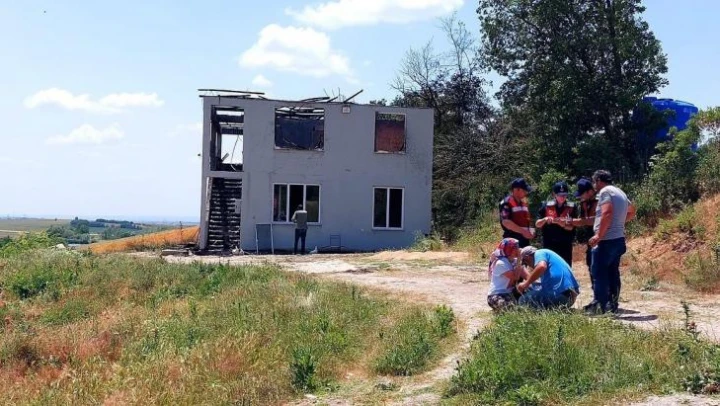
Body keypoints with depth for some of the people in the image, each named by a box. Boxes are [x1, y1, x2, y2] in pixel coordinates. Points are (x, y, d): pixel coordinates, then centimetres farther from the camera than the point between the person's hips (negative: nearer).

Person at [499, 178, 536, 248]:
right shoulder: (507, 203, -11)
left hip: (524, 239, 9)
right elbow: (505, 222, -20)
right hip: (512, 241, -9)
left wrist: (531, 230, 6)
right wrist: (523, 231, -21)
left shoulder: (523, 203, 18)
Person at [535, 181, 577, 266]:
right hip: (549, 244, 0)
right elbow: (537, 224, 2)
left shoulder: (572, 207, 1)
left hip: (565, 245, 0)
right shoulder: (546, 206, 2)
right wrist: (545, 220, -19)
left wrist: (562, 224, -24)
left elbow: (571, 227, -4)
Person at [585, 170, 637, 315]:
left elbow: (607, 214, -22)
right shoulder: (620, 192, 19)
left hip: (606, 240, -9)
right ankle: (612, 305, 13)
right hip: (618, 239, 9)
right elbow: (632, 211, 32)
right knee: (612, 273, 11)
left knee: (599, 274, -6)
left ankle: (599, 306, -7)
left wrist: (598, 235, -22)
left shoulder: (605, 191, -10)